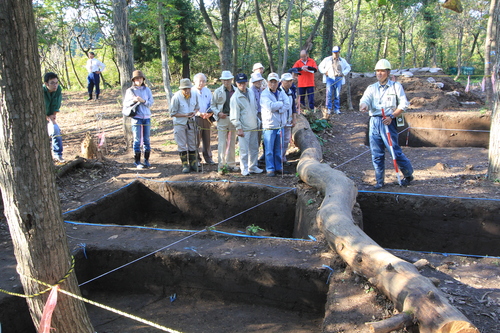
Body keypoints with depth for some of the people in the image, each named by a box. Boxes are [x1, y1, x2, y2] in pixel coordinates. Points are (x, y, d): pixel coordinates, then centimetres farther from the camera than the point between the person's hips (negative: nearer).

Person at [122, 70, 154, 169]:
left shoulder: (147, 89, 6)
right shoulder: (130, 90, 2)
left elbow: (151, 102, 2)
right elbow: (125, 104, 1)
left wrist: (143, 101, -15)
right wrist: (133, 100, -15)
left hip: (147, 117, 2)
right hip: (136, 117, -2)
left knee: (146, 139, 5)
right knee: (137, 140, 0)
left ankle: (146, 160, 13)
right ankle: (137, 161, 6)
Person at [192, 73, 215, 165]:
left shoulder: (207, 91, 15)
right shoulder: (191, 91, -1)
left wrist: (210, 113, -4)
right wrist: (199, 113, -20)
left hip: (206, 119, 5)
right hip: (196, 119, -4)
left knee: (207, 140, 10)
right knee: (196, 140, -5)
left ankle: (208, 158, 20)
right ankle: (196, 159, 4)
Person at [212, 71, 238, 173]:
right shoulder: (217, 92, 1)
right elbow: (213, 105, 5)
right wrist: (218, 113, -12)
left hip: (233, 118, 3)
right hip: (222, 119, -2)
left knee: (232, 143, 9)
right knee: (222, 143, -6)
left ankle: (231, 164, 19)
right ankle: (221, 165, -1)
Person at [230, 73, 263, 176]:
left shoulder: (251, 92, 6)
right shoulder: (235, 97, -14)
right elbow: (234, 115, -13)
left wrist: (257, 120, 16)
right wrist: (238, 128, -15)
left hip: (254, 126, 7)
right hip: (244, 128, -7)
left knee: (254, 148, 13)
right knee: (244, 149, -4)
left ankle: (253, 167, 26)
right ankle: (244, 169, 10)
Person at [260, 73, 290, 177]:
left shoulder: (281, 92, 10)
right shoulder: (265, 94, -7)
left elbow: (287, 105, -2)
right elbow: (271, 106, -20)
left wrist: (277, 110, -14)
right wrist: (281, 103, -5)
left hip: (280, 124, 5)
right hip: (269, 126, -5)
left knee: (278, 149, 12)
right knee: (269, 150, -1)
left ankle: (278, 167, 22)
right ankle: (270, 169, 7)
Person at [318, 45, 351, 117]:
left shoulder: (342, 60, 12)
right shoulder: (327, 59, 9)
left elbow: (348, 68, 21)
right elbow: (320, 66, 16)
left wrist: (343, 73, 5)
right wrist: (325, 72, 1)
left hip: (338, 79, 1)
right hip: (330, 78, -1)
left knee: (337, 95, 2)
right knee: (329, 94, -8)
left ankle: (337, 109, 8)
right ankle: (328, 109, -4)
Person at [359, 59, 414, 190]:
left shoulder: (396, 86, 6)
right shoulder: (371, 88, 14)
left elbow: (403, 104, 0)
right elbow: (365, 99, -2)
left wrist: (392, 117, -14)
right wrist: (363, 105, -28)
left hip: (388, 121, -3)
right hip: (374, 121, 3)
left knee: (395, 150, -6)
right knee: (376, 154, 4)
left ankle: (408, 175, 15)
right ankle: (380, 181, 14)